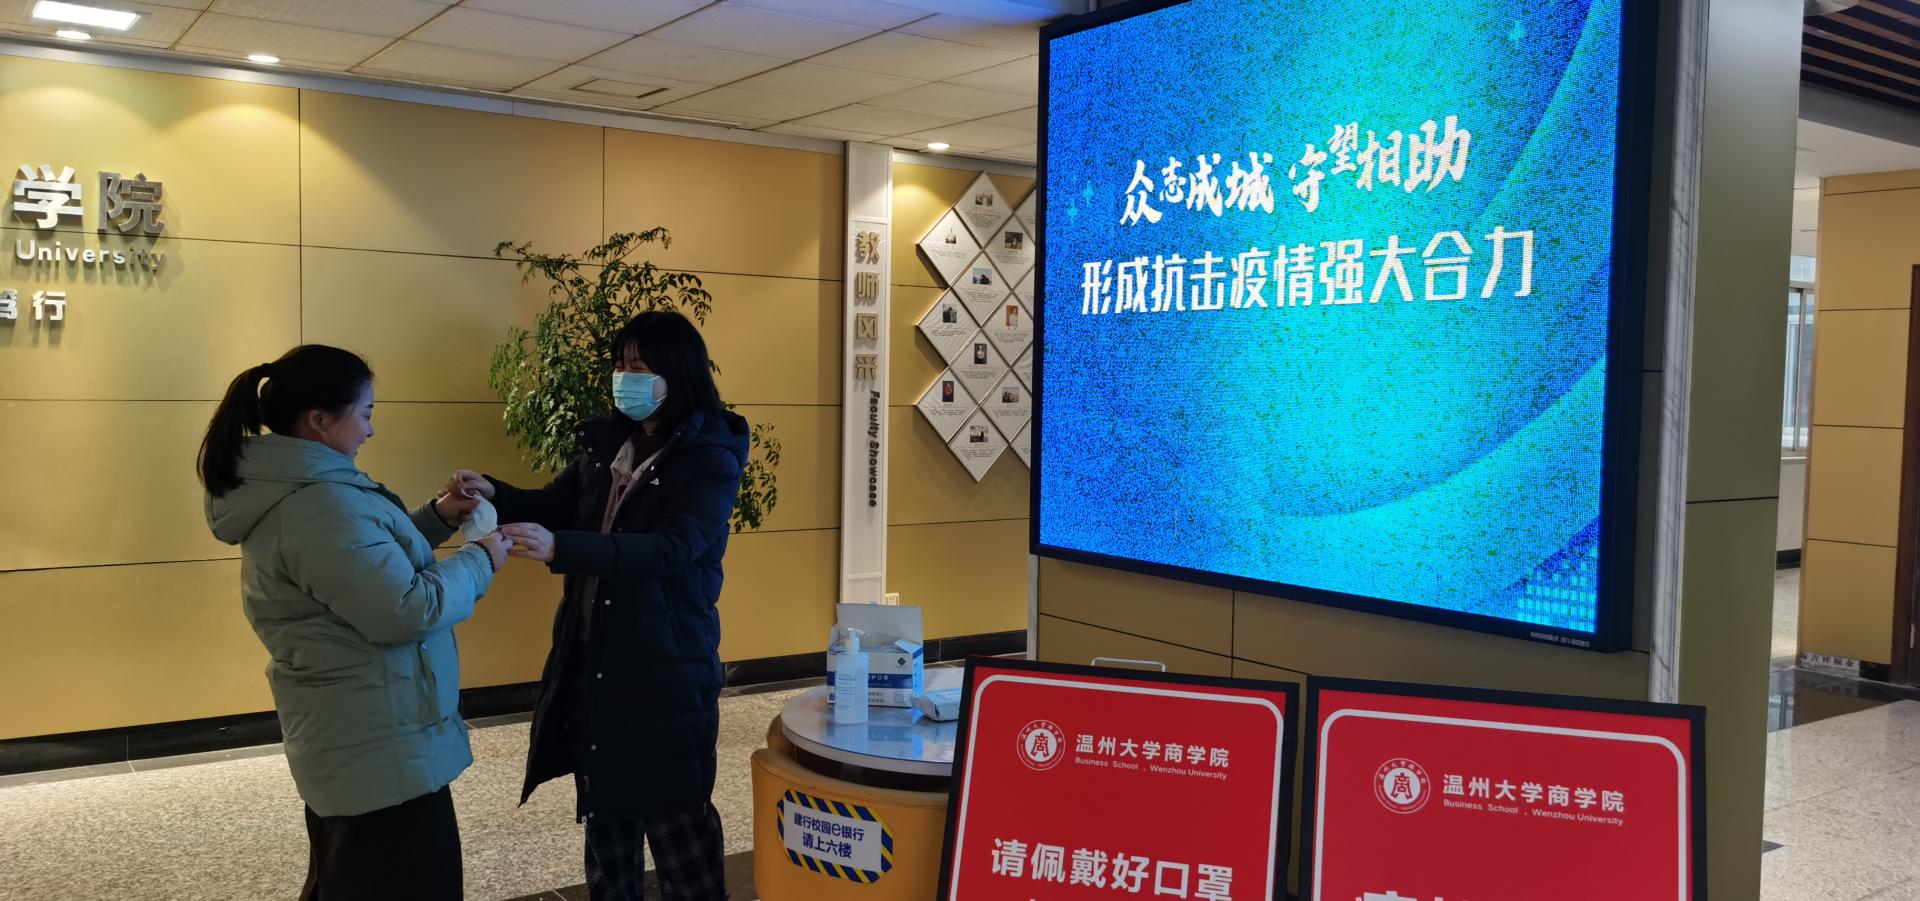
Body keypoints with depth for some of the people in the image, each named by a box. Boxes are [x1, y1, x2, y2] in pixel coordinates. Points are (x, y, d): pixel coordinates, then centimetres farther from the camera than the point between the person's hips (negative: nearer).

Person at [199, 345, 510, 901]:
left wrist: (435, 519, 9)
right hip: (378, 742, -11)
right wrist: (479, 562, -13)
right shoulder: (321, 504, -25)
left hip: (346, 734, 11)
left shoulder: (290, 489, 9)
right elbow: (404, 609, -27)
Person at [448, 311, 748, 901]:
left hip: (664, 665, -7)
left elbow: (671, 549, -27)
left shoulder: (711, 459, -14)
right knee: (603, 806, 18)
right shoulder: (606, 442, 7)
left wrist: (559, 548, -37)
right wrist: (494, 495, -3)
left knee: (673, 812, 1)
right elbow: (555, 506, 19)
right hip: (590, 659, 7)